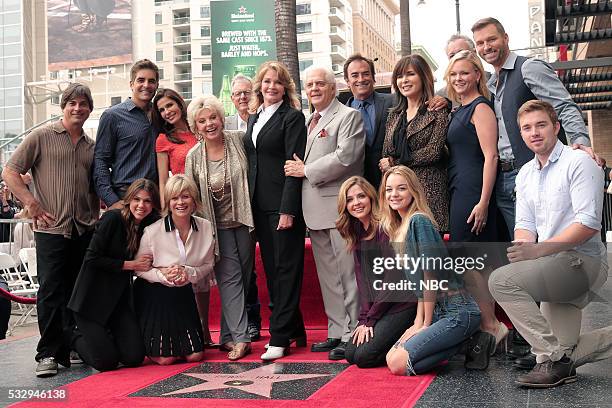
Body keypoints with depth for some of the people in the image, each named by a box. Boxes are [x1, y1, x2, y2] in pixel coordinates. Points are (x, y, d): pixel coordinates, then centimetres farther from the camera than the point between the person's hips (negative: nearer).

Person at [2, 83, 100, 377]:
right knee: (50, 291, -5)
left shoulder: (91, 146, 16)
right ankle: (48, 354, 3)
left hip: (84, 230, 5)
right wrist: (31, 203, -10)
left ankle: (72, 349, 22)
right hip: (51, 228, -5)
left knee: (78, 292, 10)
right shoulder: (41, 137, 1)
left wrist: (96, 214, 11)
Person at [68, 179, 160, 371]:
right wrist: (131, 264, -15)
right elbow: (92, 258, -18)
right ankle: (77, 337, 23)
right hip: (93, 297, -5)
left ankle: (102, 336, 27)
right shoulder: (113, 218, -15)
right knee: (106, 361, -9)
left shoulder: (150, 227, 1)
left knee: (134, 358, -4)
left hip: (121, 297, 5)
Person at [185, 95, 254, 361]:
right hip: (218, 226, -1)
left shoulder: (239, 140, -6)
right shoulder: (194, 157, -3)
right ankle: (239, 337, -5)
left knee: (244, 276, 6)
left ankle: (229, 336, 19)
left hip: (243, 221, 1)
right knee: (229, 277, -5)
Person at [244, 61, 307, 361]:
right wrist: (249, 205, 11)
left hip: (283, 204, -7)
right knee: (271, 269, 9)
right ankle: (294, 331, 20)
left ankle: (280, 337, 0)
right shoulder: (253, 119, 17)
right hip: (259, 206, 8)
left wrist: (288, 210, -18)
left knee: (286, 268, -3)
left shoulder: (292, 117, -4)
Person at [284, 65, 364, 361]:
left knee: (347, 273, -4)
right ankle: (337, 332, 18)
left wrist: (306, 170, -10)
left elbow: (345, 156, -16)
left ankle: (352, 334, 2)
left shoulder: (349, 116, -3)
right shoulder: (309, 121, 21)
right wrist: (299, 168, 5)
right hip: (316, 209, 8)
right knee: (327, 275, 11)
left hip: (340, 206, -8)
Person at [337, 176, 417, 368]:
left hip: (400, 304, -8)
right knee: (350, 354, -3)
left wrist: (369, 319, -12)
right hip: (374, 307, 8)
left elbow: (393, 278, -17)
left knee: (364, 357, -15)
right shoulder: (356, 233, 9)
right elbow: (362, 278, 6)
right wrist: (364, 317, -6)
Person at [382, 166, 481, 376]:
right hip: (438, 312, 9)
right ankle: (465, 341, 9)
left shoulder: (419, 221, -15)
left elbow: (431, 275, -16)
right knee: (392, 357, 4)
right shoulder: (398, 228, 13)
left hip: (457, 311, -9)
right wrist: (419, 322, 6)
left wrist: (426, 323, -9)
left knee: (398, 364, -15)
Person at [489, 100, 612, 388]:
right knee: (563, 356, 4)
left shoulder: (578, 163, -8)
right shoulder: (525, 174, 16)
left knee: (502, 280, -27)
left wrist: (538, 249, -26)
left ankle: (554, 359, -19)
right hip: (553, 268, 8)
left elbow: (588, 223, -18)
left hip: (581, 261, -8)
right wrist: (522, 247, -14)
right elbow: (524, 224, 11)